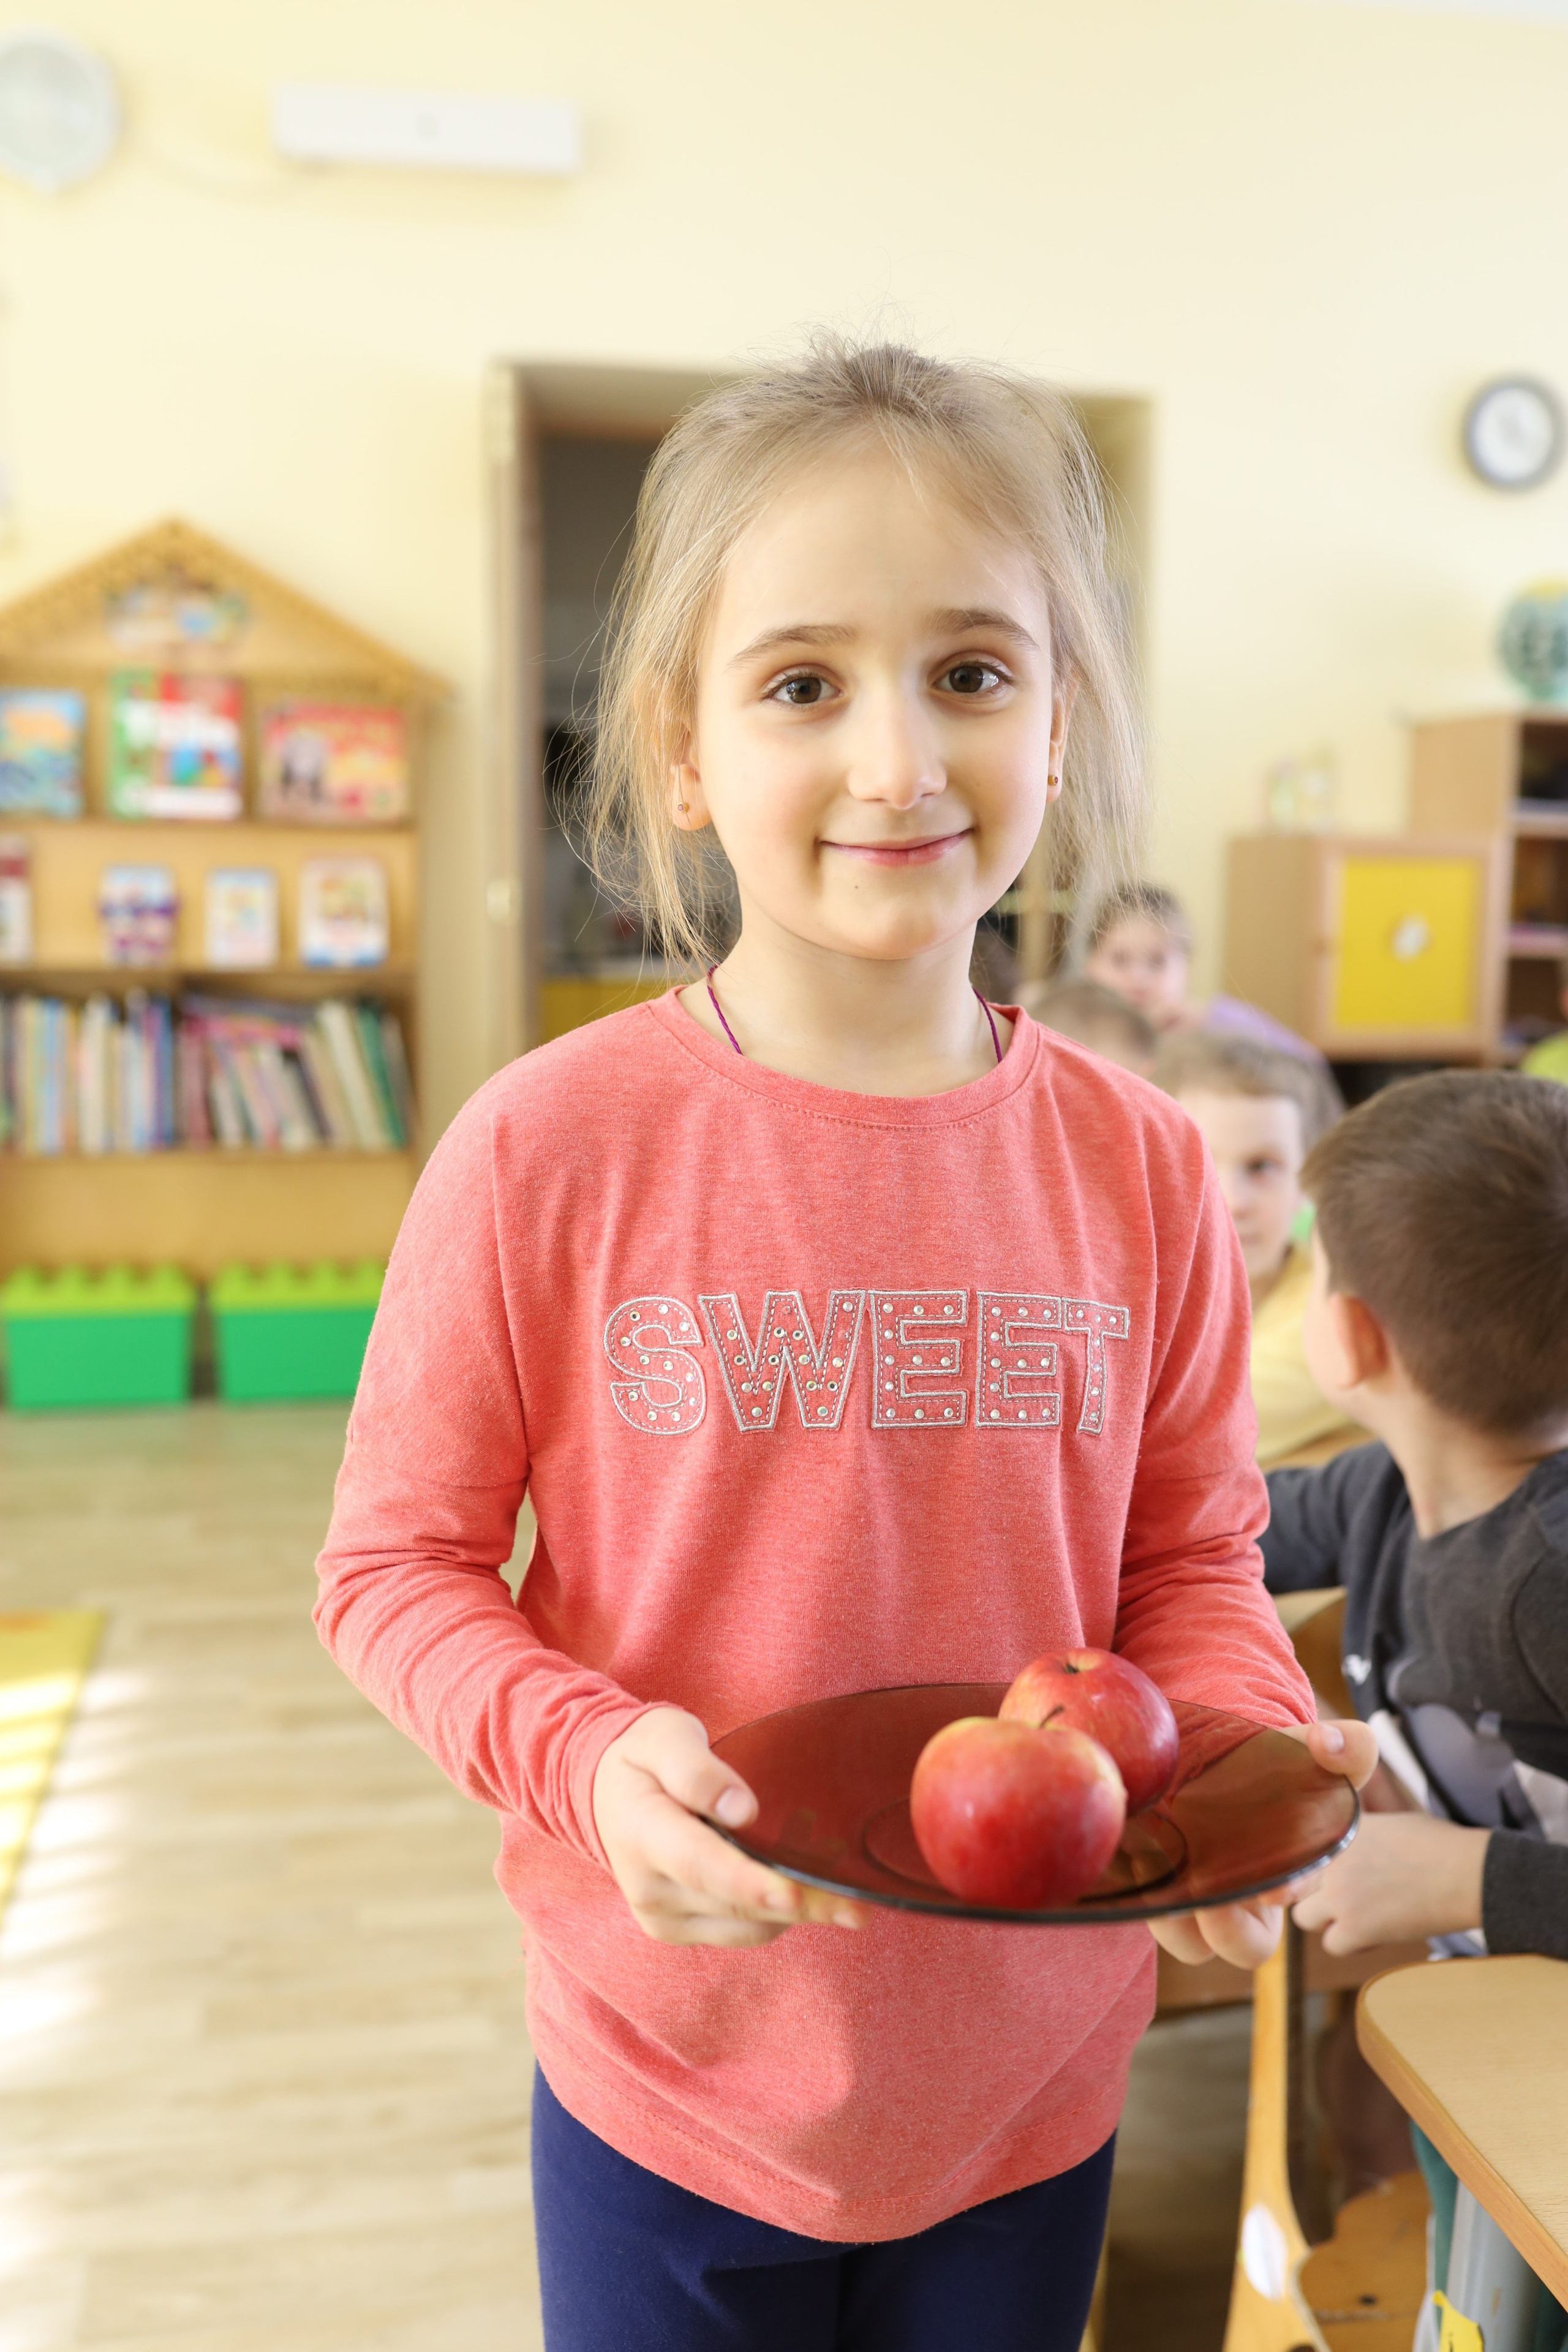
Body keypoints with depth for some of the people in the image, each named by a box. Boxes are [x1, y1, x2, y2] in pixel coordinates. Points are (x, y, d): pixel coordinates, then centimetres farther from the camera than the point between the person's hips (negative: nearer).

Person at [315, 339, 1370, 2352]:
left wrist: (1248, 1747, -17)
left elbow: (1190, 1557, 2)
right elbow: (394, 1561, -9)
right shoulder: (546, 1147, -18)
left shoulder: (1136, 1167, -9)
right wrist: (590, 1754, -25)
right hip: (672, 2075, -2)